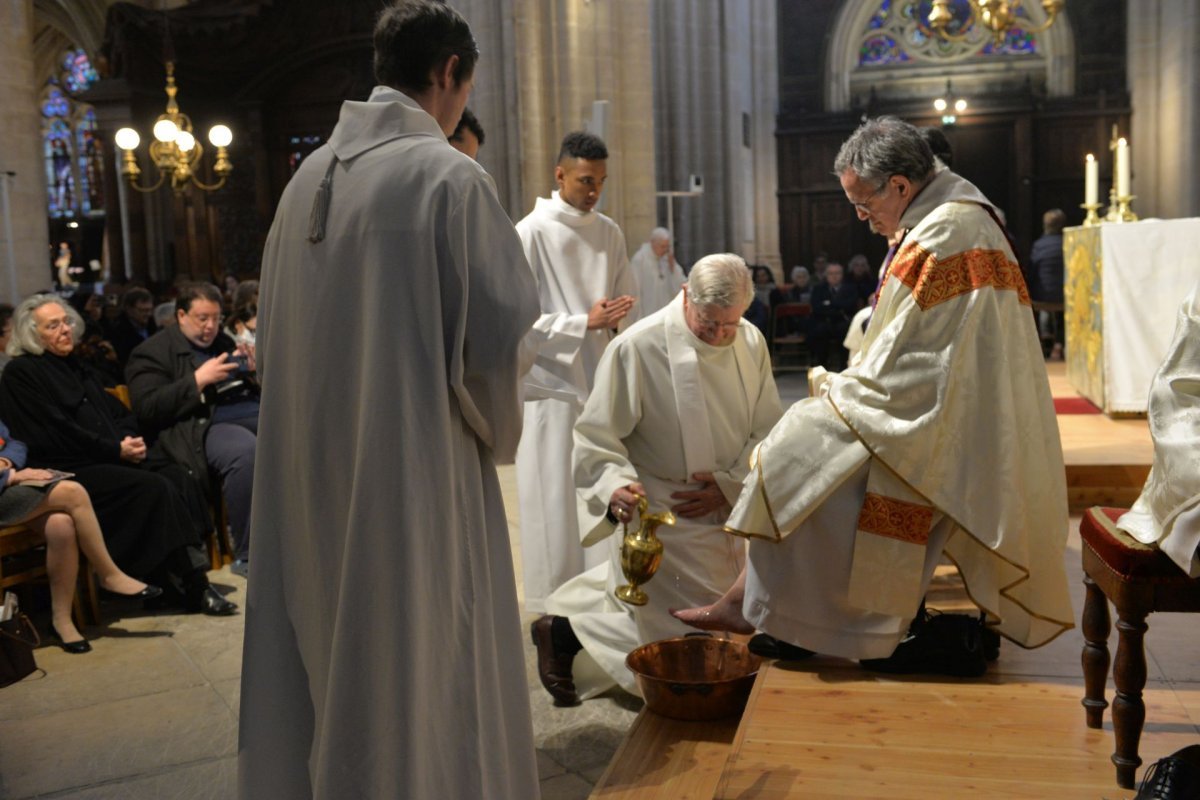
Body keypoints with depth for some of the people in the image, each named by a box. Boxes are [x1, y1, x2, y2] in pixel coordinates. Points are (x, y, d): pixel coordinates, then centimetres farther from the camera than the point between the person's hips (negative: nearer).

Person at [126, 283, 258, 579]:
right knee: (246, 451, -38)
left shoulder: (222, 341, 25)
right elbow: (147, 410, -9)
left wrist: (249, 368, 6)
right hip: (203, 425, -6)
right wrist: (199, 379, -14)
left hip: (253, 411, 7)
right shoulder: (152, 352, 5)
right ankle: (247, 555, -24)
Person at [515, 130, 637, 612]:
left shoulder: (610, 233, 10)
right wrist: (585, 323, -16)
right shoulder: (531, 233, -6)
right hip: (552, 384, -5)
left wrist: (615, 319, -6)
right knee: (555, 498, 0)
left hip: (601, 382, 5)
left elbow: (628, 301, 17)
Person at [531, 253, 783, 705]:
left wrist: (730, 483, -13)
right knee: (677, 640, -5)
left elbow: (769, 429, 1)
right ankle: (566, 630, 14)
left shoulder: (751, 343, -3)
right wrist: (616, 486, -37)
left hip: (722, 513, 7)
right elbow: (596, 437, -19)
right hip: (657, 517, -7)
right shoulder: (636, 348, -20)